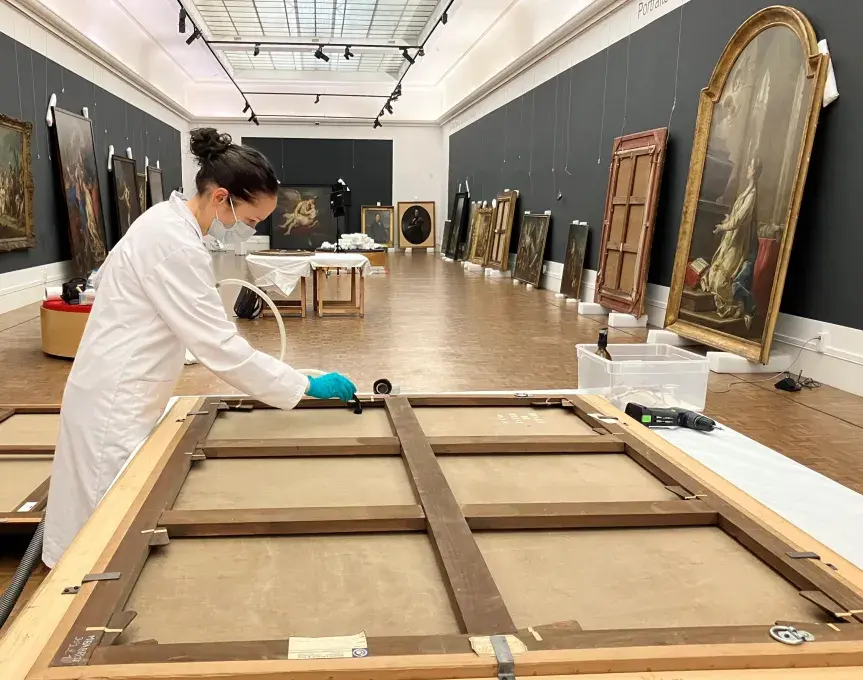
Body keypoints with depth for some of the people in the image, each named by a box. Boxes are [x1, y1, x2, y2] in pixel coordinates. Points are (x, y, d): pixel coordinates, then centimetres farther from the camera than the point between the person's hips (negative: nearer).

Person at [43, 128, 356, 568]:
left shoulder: (169, 222, 7)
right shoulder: (175, 243, -24)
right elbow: (220, 346, -26)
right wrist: (307, 386, -20)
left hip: (121, 393, 10)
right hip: (117, 402, -10)